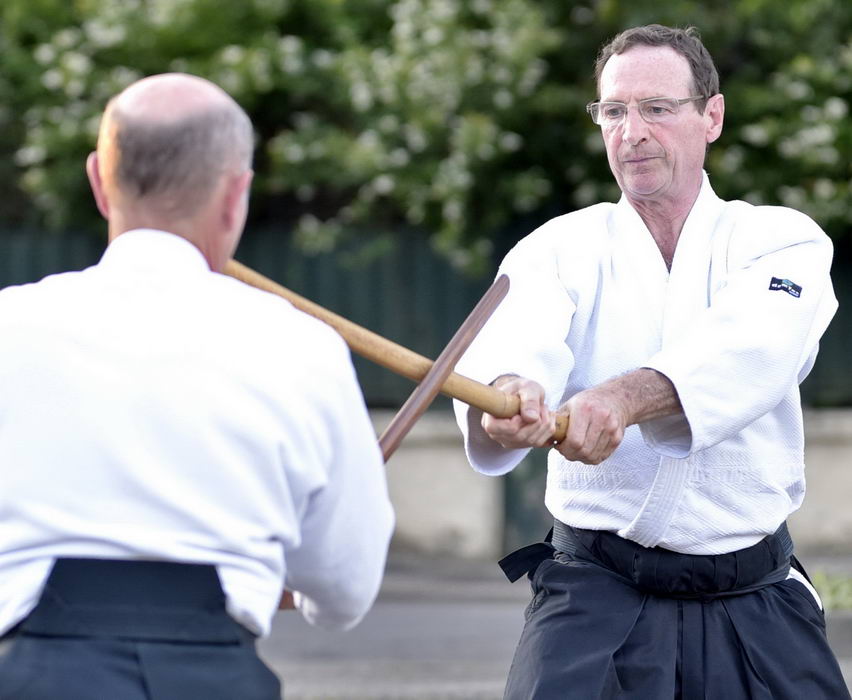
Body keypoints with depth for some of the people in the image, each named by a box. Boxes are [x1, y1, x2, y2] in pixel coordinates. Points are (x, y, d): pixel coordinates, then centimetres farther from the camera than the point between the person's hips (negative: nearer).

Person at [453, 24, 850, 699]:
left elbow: (749, 351, -20)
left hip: (754, 606, 1)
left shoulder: (783, 241, 2)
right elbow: (516, 346, -18)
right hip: (597, 589, -1)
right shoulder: (560, 248, 4)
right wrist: (509, 397, -44)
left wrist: (623, 398, -40)